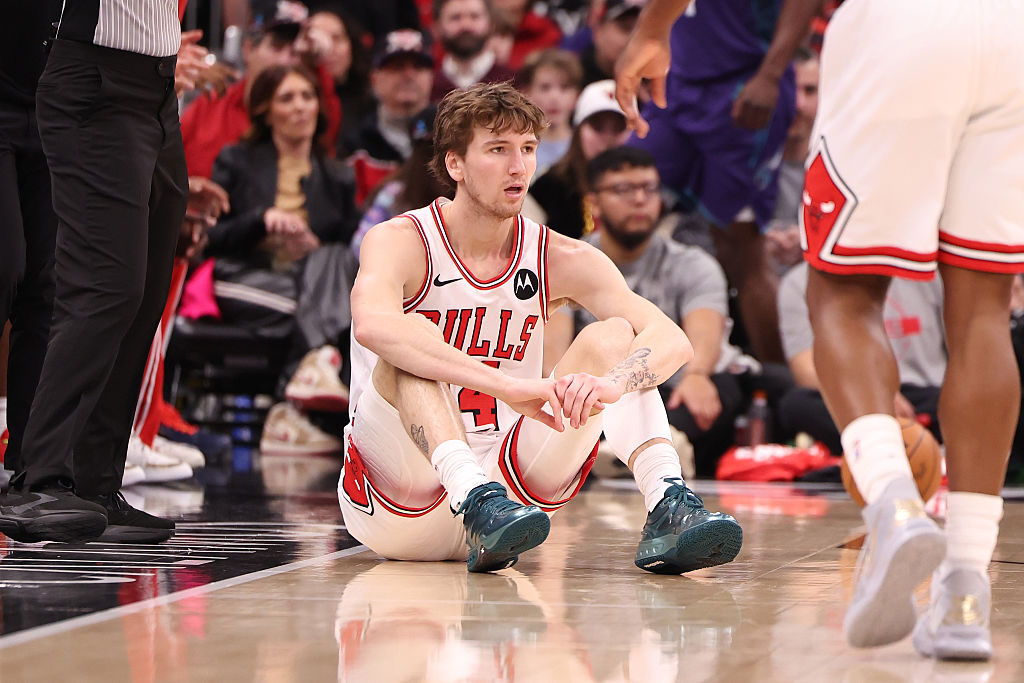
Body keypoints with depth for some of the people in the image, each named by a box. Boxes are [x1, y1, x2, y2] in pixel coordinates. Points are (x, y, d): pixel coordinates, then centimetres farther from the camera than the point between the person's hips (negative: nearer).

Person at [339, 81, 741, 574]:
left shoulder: (561, 259, 0)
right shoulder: (400, 242, -12)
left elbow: (672, 340, -13)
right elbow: (373, 324, -37)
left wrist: (611, 384, -36)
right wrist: (507, 386, -45)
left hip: (502, 476, 4)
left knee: (613, 336, -11)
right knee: (412, 342, -30)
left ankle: (667, 509, -31)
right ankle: (477, 502, -50)